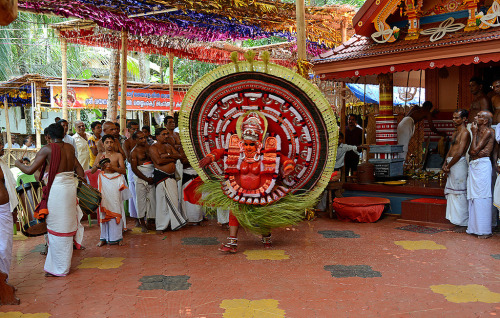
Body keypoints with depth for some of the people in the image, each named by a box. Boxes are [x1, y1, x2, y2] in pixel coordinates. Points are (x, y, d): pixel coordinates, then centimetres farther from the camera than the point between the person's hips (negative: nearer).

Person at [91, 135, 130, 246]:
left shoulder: (118, 155, 7)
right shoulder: (100, 155, 13)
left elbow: (123, 170, -2)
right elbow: (92, 171, 8)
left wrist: (112, 167, -17)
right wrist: (98, 165, -13)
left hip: (115, 182, -2)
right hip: (104, 182, 2)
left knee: (116, 207, -5)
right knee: (104, 208, -1)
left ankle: (117, 236, 1)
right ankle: (104, 237, 6)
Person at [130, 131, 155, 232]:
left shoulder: (149, 147, 10)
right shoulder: (134, 152, -4)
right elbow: (134, 168, -7)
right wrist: (146, 179, -10)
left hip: (151, 178, 4)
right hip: (140, 178, -4)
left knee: (152, 199, 2)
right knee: (141, 199, -1)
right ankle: (142, 223, 7)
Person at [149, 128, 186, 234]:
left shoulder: (169, 146, 18)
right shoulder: (153, 148, -3)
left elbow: (178, 155, 7)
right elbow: (158, 161, -18)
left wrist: (168, 155, -11)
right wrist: (172, 159, -6)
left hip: (171, 176, 7)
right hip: (160, 176, -7)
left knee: (174, 199, 4)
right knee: (162, 200, -6)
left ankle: (174, 223, 13)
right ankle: (161, 226, 2)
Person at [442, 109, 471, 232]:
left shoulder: (465, 133, -11)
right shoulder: (455, 133, 18)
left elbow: (459, 153, -18)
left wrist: (448, 166, -11)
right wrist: (445, 163, 4)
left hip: (459, 164, -10)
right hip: (452, 165, 10)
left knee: (459, 194, -6)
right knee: (452, 193, 10)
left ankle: (463, 224, -1)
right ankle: (457, 222, 16)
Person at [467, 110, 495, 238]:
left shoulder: (488, 132, -7)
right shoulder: (478, 132, 19)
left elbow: (474, 150, -13)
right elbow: (470, 152, 17)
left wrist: (474, 133, -5)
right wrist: (478, 152, -2)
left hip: (482, 165, -9)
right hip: (473, 165, 9)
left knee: (481, 197, -8)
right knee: (473, 197, 9)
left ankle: (485, 230, -3)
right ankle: (475, 228, 15)